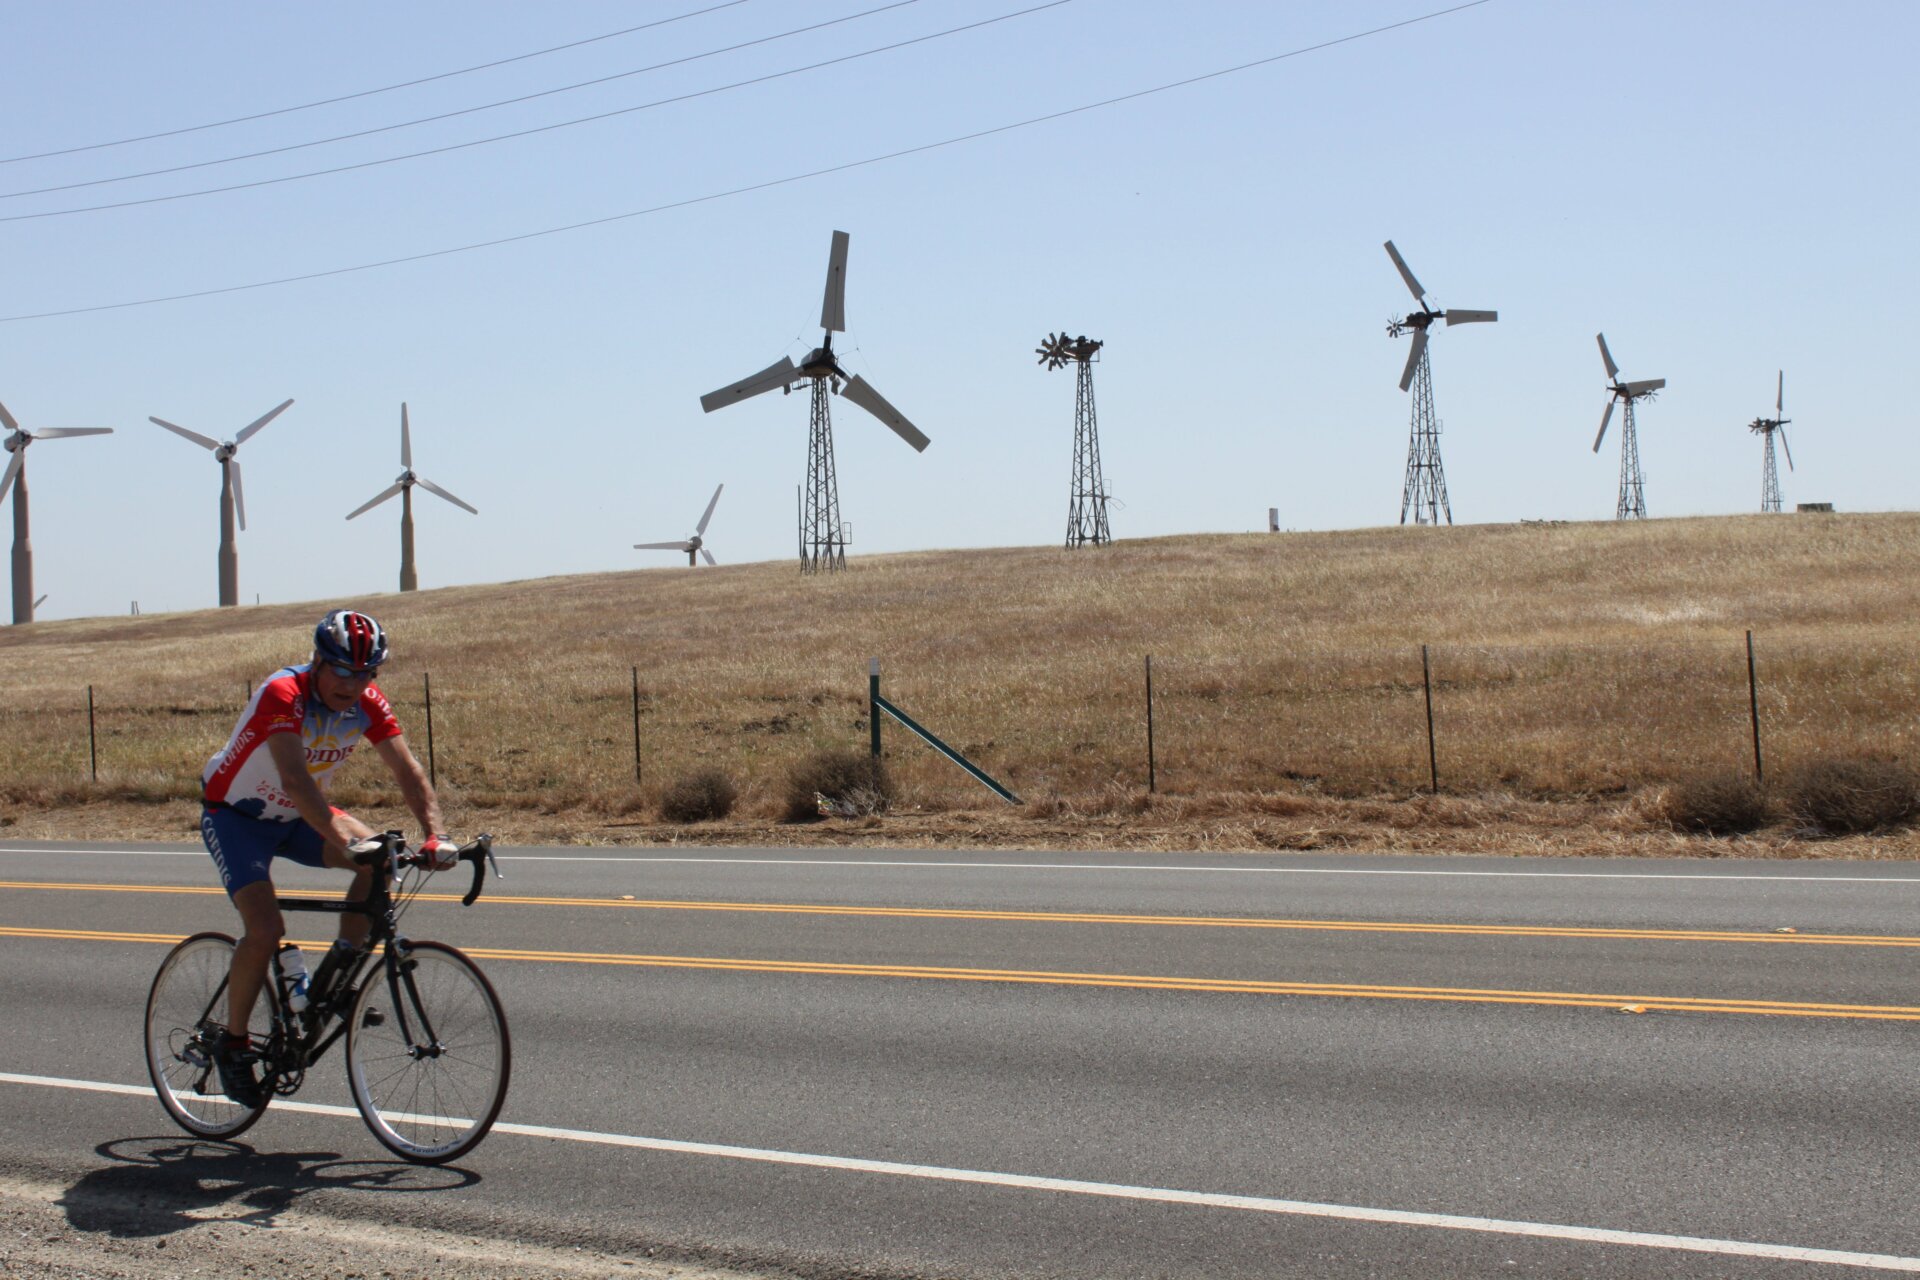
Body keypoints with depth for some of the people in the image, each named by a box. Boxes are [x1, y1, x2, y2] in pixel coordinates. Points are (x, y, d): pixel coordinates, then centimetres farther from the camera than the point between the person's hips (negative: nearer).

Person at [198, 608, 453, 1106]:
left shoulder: (368, 705, -14)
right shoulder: (283, 695, -31)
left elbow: (408, 771, -17)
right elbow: (295, 780, -43)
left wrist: (435, 836, -32)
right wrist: (344, 842, -54)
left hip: (295, 817, 6)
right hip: (235, 816, -6)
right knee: (266, 930, -22)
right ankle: (232, 1042, -1)